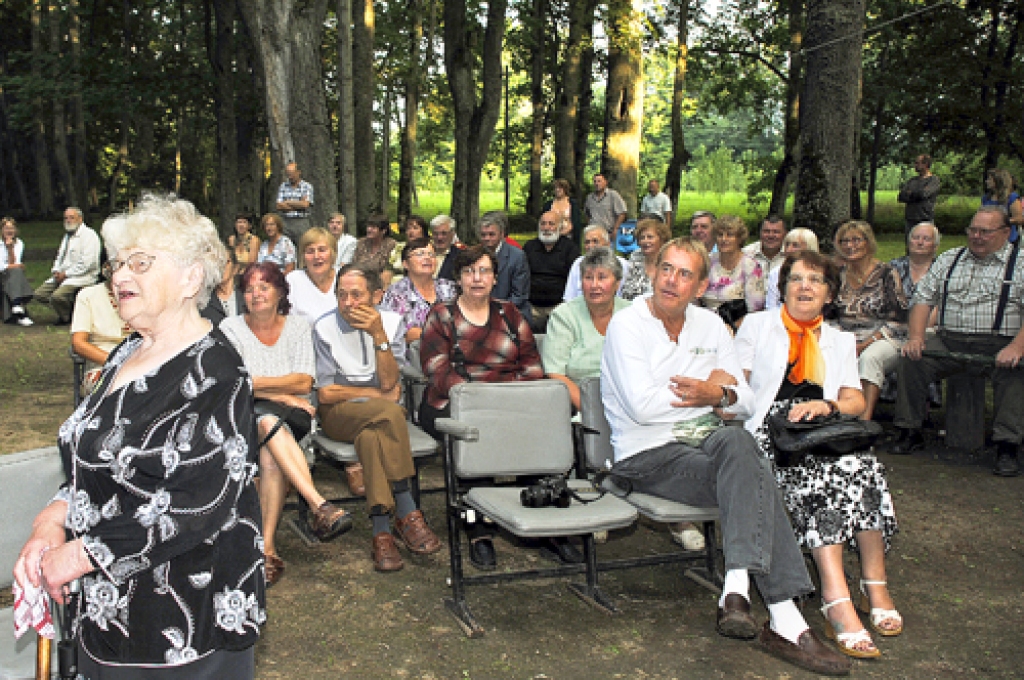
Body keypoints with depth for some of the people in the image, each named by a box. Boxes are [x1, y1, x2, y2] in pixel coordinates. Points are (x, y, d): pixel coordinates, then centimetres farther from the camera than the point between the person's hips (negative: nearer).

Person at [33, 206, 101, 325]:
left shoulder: (89, 235, -8)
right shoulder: (68, 235, 20)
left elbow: (88, 263, -18)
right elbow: (59, 257, 27)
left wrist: (66, 274, -16)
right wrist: (56, 271, 4)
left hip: (82, 277, -9)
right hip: (62, 275, 9)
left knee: (57, 296, -30)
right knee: (39, 294, -4)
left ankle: (67, 317, -3)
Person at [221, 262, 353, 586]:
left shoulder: (298, 326, 9)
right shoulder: (231, 328, 7)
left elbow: (304, 383, -2)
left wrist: (253, 382, -12)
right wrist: (283, 395, -12)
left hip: (292, 414, 1)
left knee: (271, 456, -33)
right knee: (269, 420, -38)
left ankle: (267, 546, -35)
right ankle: (319, 505, -48)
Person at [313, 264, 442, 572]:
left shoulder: (391, 322, 1)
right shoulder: (324, 328, -6)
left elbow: (388, 384, -9)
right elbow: (325, 394, -6)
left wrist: (379, 335, -19)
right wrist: (377, 395, -3)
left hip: (378, 415, 2)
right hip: (338, 414, -2)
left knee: (371, 436, -35)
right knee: (389, 413, -34)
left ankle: (382, 531, -34)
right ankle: (407, 514, -32)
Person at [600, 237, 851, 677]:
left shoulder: (711, 326, 15)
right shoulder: (627, 325, -4)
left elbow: (746, 401, 14)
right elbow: (641, 406, -16)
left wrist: (718, 396, -11)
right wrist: (713, 385, -5)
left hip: (707, 442, 5)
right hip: (648, 455, -5)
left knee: (736, 442, -32)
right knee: (755, 476, -29)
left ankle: (737, 592, -35)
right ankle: (785, 620, -32)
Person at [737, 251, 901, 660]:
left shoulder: (840, 342, 27)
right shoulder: (756, 325, 19)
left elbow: (856, 402, 13)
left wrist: (826, 405, -11)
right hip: (769, 436, -3)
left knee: (861, 466, -32)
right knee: (826, 473, -34)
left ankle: (874, 585, -29)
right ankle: (838, 601, -43)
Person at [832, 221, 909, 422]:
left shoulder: (886, 273, -1)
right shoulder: (839, 275, 12)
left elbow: (897, 321, -5)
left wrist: (864, 344, -15)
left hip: (883, 340, -3)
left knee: (869, 357, -38)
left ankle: (866, 418, -42)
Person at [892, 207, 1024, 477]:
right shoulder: (948, 260, 18)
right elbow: (923, 299, 12)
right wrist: (916, 337, -5)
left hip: (998, 345, -3)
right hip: (948, 341, 3)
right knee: (910, 359, -21)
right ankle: (909, 432, -8)